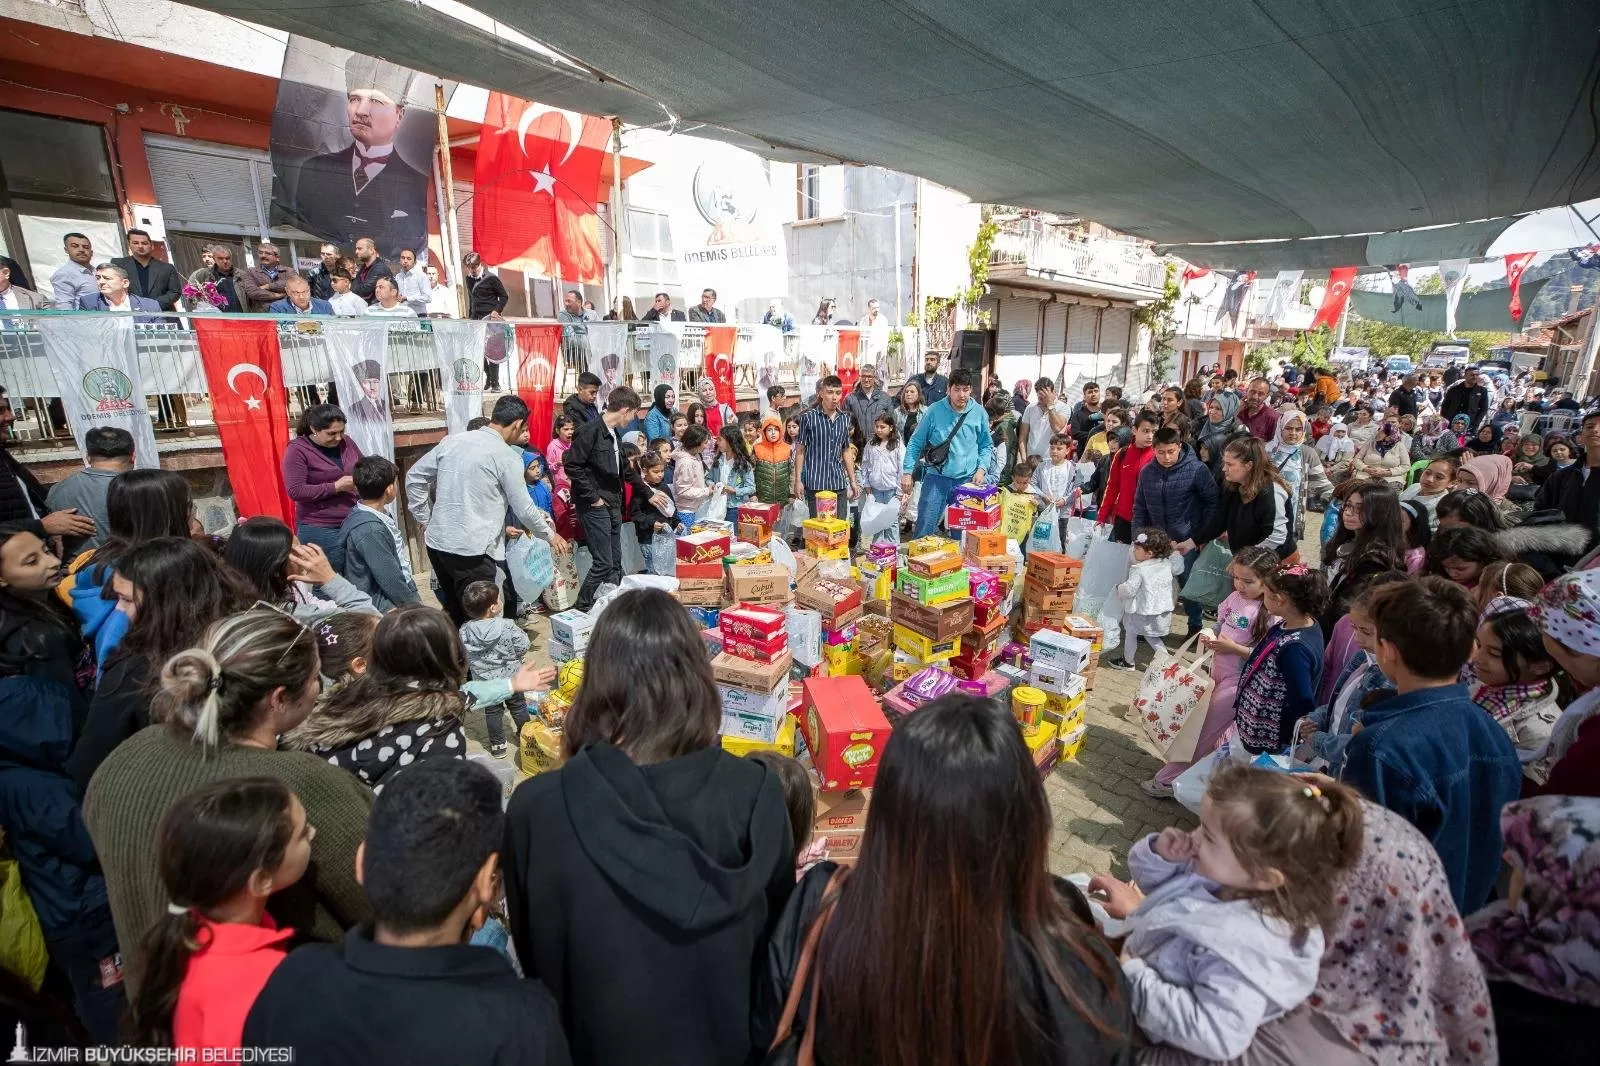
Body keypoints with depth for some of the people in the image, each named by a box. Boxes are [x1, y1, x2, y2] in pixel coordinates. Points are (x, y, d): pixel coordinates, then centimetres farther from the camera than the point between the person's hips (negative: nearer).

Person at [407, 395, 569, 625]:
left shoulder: (452, 440, 8)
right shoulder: (507, 457, -9)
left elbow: (414, 477, 13)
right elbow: (524, 509, -5)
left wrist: (426, 520, 20)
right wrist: (550, 536, 11)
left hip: (437, 542, 7)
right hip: (472, 550, -7)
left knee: (452, 611, 22)